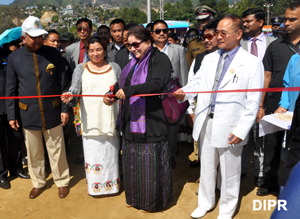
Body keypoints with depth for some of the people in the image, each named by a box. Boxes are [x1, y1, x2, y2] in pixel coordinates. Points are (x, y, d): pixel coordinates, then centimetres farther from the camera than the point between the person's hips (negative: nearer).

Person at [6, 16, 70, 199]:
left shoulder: (53, 54, -3)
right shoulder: (15, 58, -1)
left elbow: (63, 84, 0)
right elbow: (10, 89, 4)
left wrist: (65, 108, -2)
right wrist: (11, 115, 4)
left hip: (52, 112, -1)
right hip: (28, 114, 1)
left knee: (56, 150, 10)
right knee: (34, 152, 14)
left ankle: (62, 181, 29)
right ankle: (38, 182, 35)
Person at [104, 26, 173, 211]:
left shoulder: (159, 59, -7)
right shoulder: (133, 63, 17)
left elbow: (158, 83, -24)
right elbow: (123, 83, 12)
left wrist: (129, 90, -28)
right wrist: (112, 94, -9)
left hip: (152, 120, -7)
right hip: (132, 121, 7)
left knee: (150, 162, 4)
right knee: (133, 161, 16)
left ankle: (153, 199, 25)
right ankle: (136, 196, 34)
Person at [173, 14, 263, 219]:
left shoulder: (252, 63, -6)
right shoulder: (209, 59, 10)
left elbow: (253, 102, -8)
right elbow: (197, 82, 11)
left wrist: (241, 131, -14)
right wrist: (183, 92, -11)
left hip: (229, 128, -4)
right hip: (206, 122, 5)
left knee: (229, 171, 11)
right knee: (206, 167, 17)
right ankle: (206, 202, 39)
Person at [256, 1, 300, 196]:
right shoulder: (275, 46, 4)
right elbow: (266, 77, 4)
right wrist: (260, 106, 1)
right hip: (274, 107, 1)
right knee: (271, 146, 11)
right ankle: (270, 182, 28)